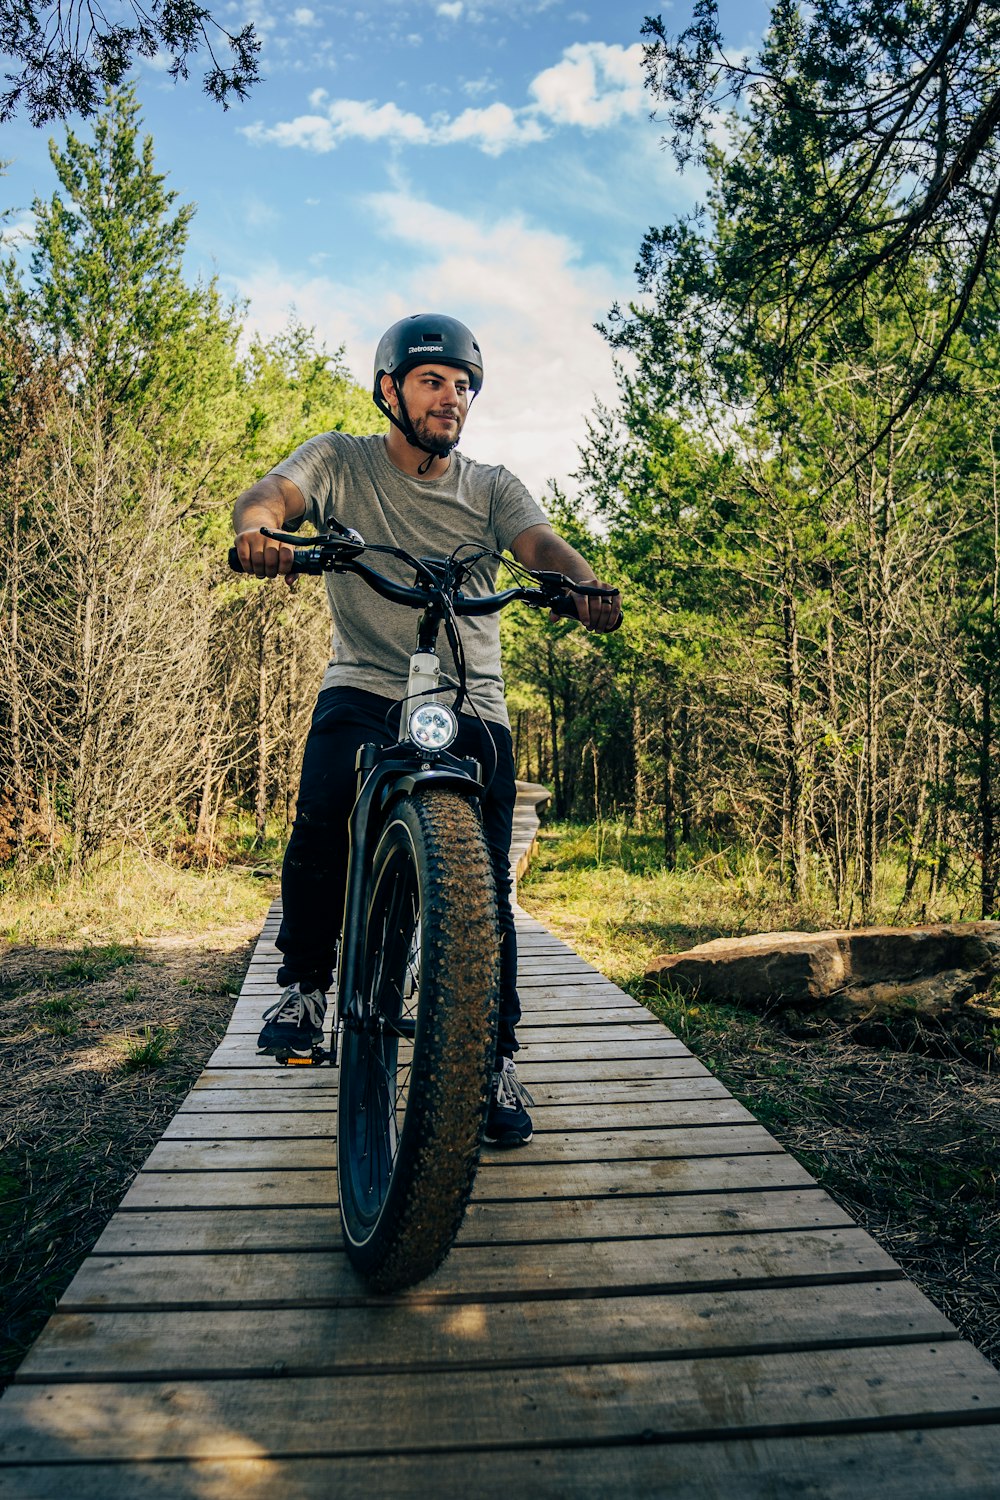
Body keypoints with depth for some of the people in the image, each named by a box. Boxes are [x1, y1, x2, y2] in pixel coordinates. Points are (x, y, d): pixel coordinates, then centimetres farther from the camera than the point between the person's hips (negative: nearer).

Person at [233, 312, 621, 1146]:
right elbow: (268, 496, -11)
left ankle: (497, 1061, 8)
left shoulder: (491, 488, 9)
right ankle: (306, 983, 0)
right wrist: (258, 531, -37)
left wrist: (584, 584, -34)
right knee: (324, 816, -26)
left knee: (485, 884, -6)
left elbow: (540, 543, -9)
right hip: (365, 689, -1)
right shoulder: (341, 461, 7)